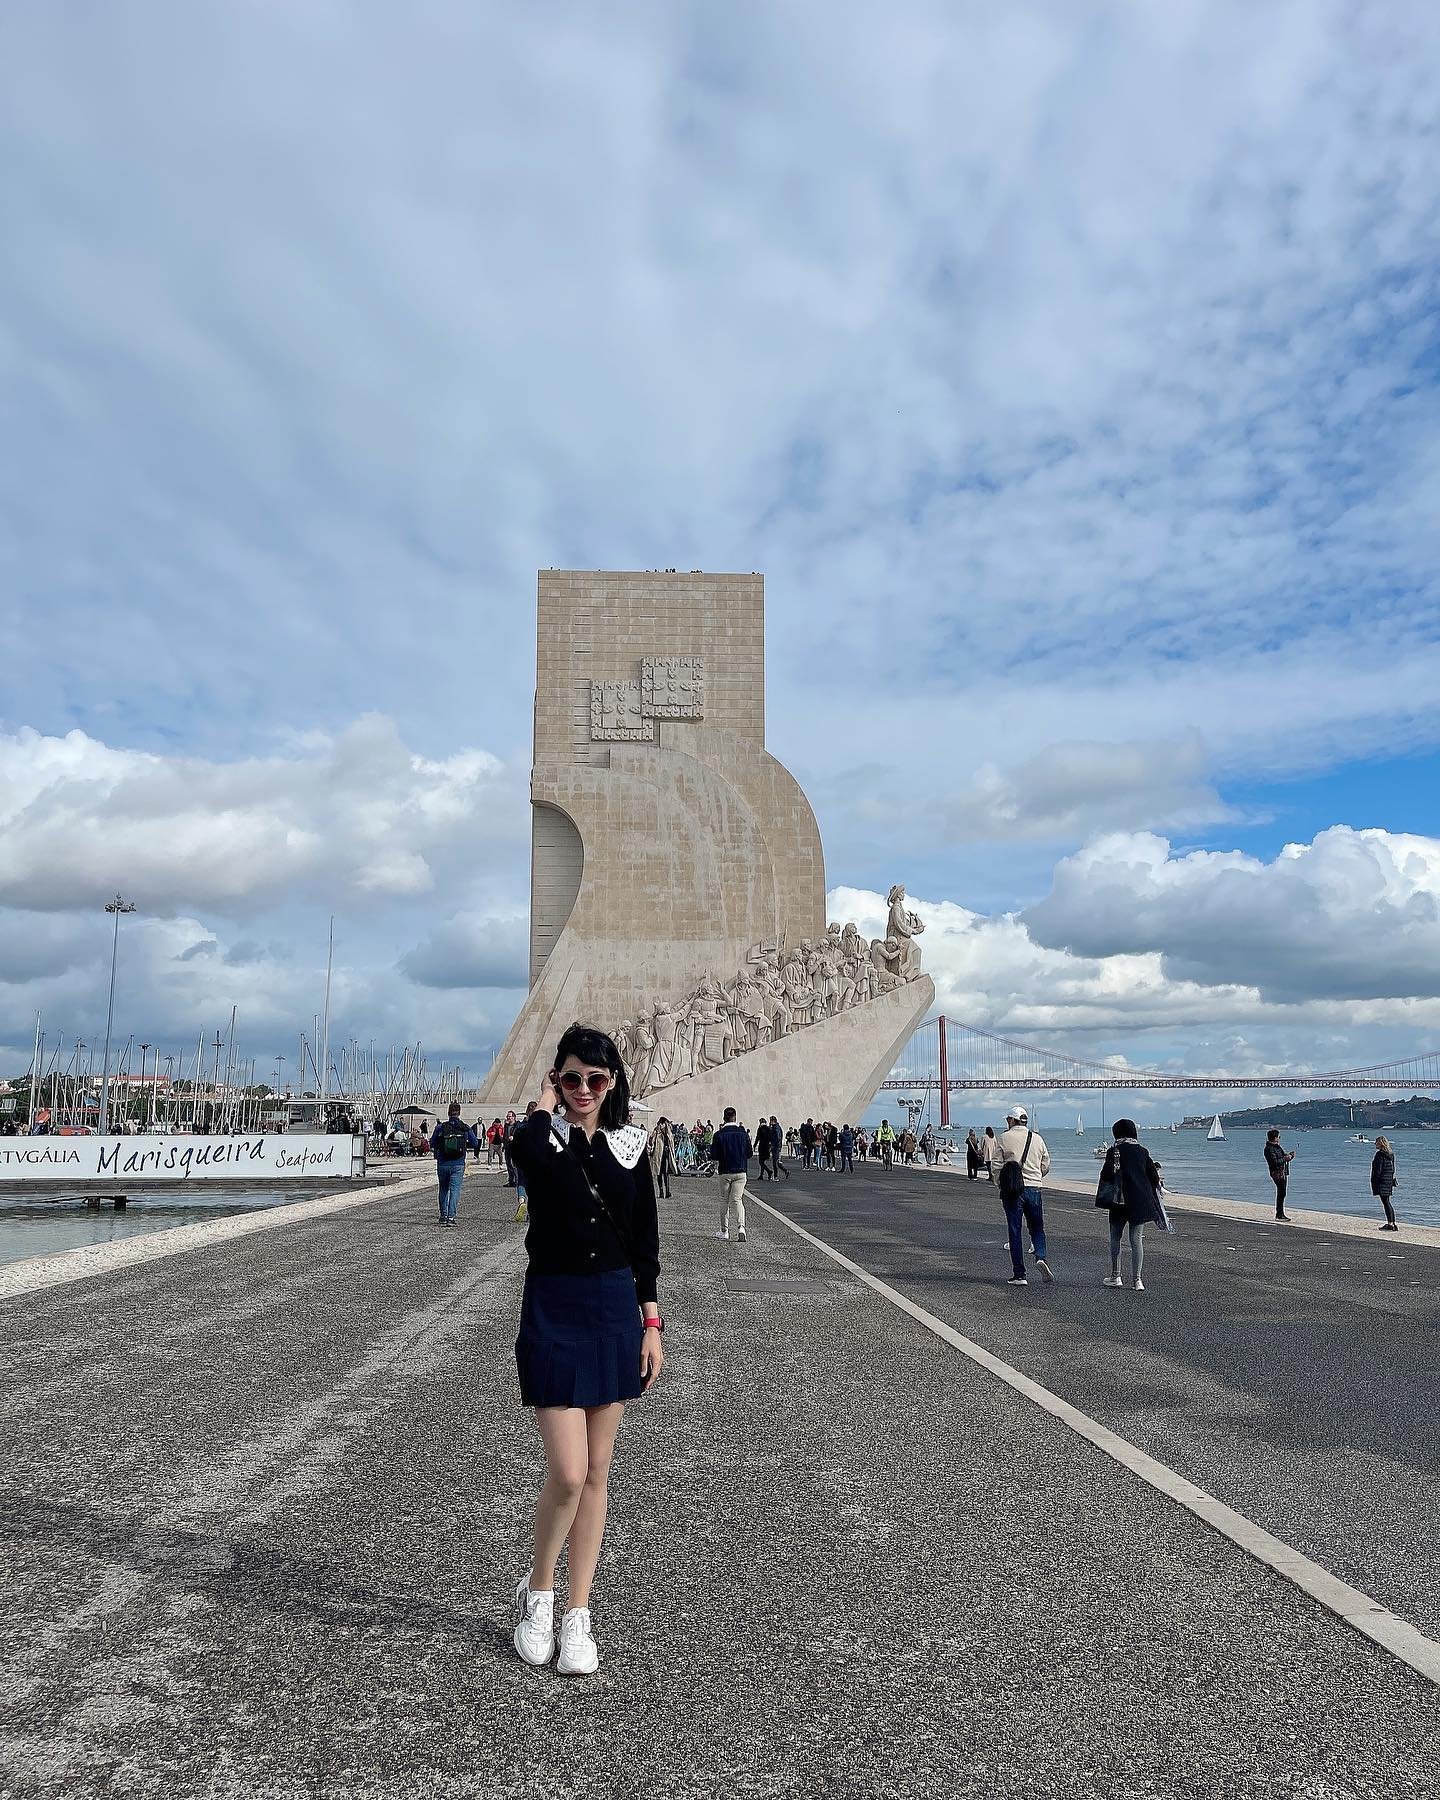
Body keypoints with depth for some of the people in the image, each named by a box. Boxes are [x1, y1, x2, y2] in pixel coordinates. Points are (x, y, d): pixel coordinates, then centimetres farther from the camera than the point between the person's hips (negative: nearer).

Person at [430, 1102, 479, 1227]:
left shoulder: (440, 1128, -6)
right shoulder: (465, 1128, -4)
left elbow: (432, 1144, 1)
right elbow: (475, 1143, 3)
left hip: (442, 1164, 1)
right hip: (458, 1164, -1)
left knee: (444, 1189, 18)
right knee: (455, 1189, 0)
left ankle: (443, 1215, 20)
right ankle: (451, 1216, -10)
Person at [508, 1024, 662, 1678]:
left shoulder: (631, 1143, 3)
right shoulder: (539, 1137, -6)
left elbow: (645, 1237, 7)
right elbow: (529, 1152, -34)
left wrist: (650, 1322, 3)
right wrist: (548, 1107, -14)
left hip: (616, 1309, 3)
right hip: (553, 1309, -3)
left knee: (596, 1472, 11)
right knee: (568, 1474, -8)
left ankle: (577, 1615, 25)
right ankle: (537, 1593, 20)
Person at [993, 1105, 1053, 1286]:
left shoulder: (1003, 1138, -3)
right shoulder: (1037, 1138, 4)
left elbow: (997, 1166, -3)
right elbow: (1046, 1166, 10)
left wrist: (1000, 1186, 12)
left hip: (1011, 1191, -2)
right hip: (1034, 1189, 2)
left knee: (1014, 1232, 4)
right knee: (1037, 1228, 16)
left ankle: (1019, 1274, 4)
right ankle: (1040, 1257, -11)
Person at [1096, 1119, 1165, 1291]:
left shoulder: (1114, 1151, -6)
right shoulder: (1142, 1151, 3)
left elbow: (1106, 1175, -13)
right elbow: (1154, 1177, 4)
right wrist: (1156, 1169, 25)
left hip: (1120, 1201, -3)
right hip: (1141, 1201, 3)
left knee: (1116, 1238, 11)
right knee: (1137, 1239, 4)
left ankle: (1115, 1277, 15)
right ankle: (1137, 1279, -2)